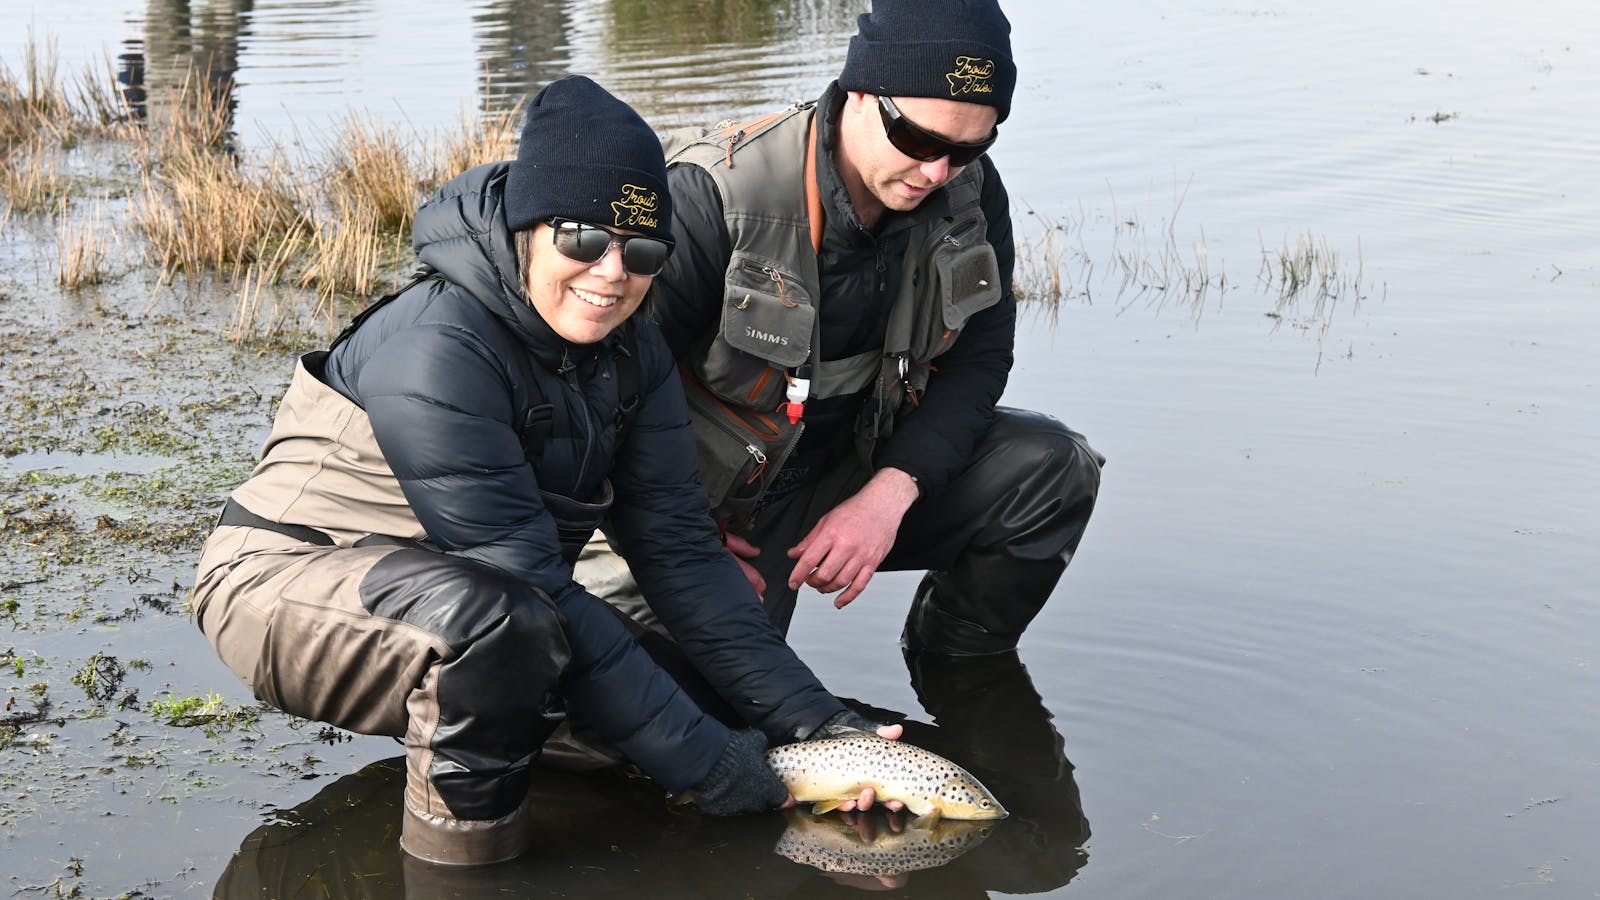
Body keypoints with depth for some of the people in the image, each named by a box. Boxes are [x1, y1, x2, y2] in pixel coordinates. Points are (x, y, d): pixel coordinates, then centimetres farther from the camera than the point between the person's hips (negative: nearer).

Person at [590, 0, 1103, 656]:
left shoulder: (969, 191, -8)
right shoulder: (715, 197, -25)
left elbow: (978, 355, -4)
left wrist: (891, 493, -19)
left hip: (862, 465, 4)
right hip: (720, 506, -4)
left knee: (1054, 469, -14)